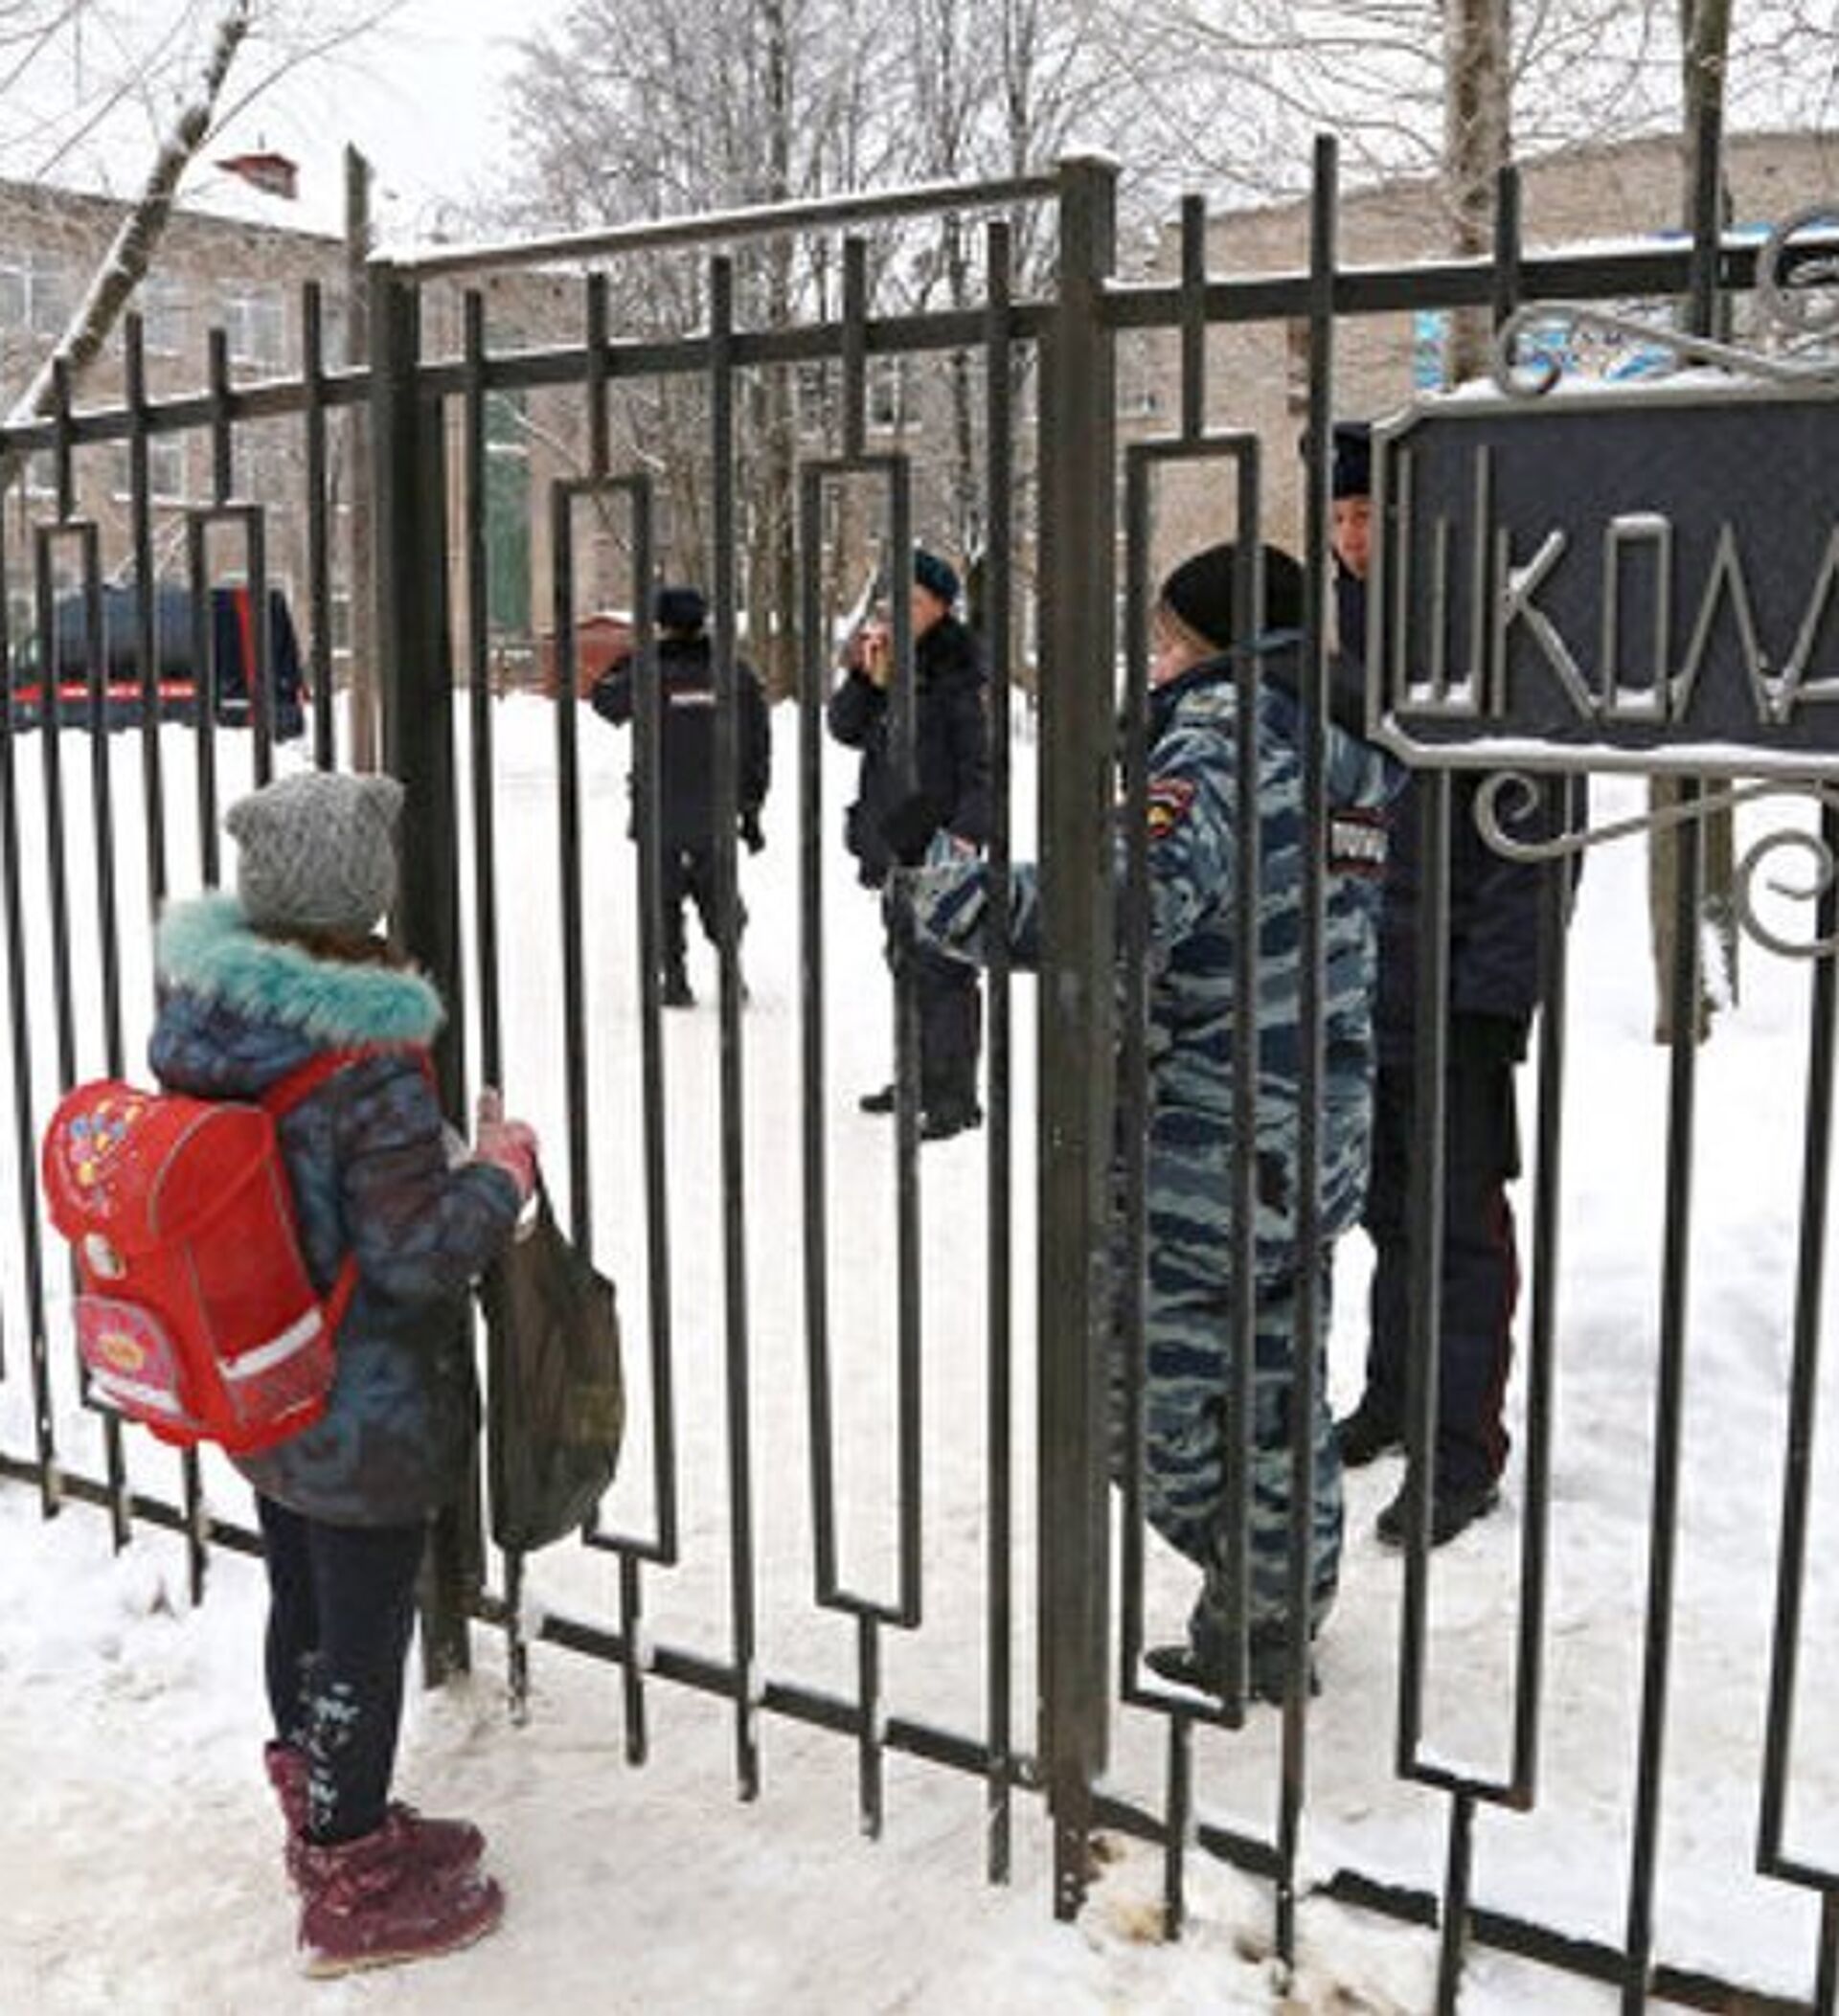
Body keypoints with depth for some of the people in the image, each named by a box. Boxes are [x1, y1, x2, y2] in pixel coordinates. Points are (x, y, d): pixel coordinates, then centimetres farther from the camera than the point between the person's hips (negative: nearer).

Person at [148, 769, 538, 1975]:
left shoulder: (196, 1015, -6)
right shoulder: (371, 1064, -29)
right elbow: (411, 1251, -26)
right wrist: (503, 1170, -10)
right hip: (369, 1420, -7)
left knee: (301, 1604, 24)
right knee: (364, 1636, 10)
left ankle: (324, 1816, 45)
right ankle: (353, 1888, 27)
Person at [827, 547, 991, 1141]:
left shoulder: (954, 670, -10)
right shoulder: (885, 660, 12)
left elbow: (979, 760, -12)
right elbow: (845, 729, 7)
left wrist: (968, 833, -20)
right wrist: (867, 678, -8)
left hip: (940, 845, -8)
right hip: (892, 841, 8)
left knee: (941, 969, -8)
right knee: (906, 962, 17)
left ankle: (956, 1097, -2)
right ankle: (921, 1078, 29)